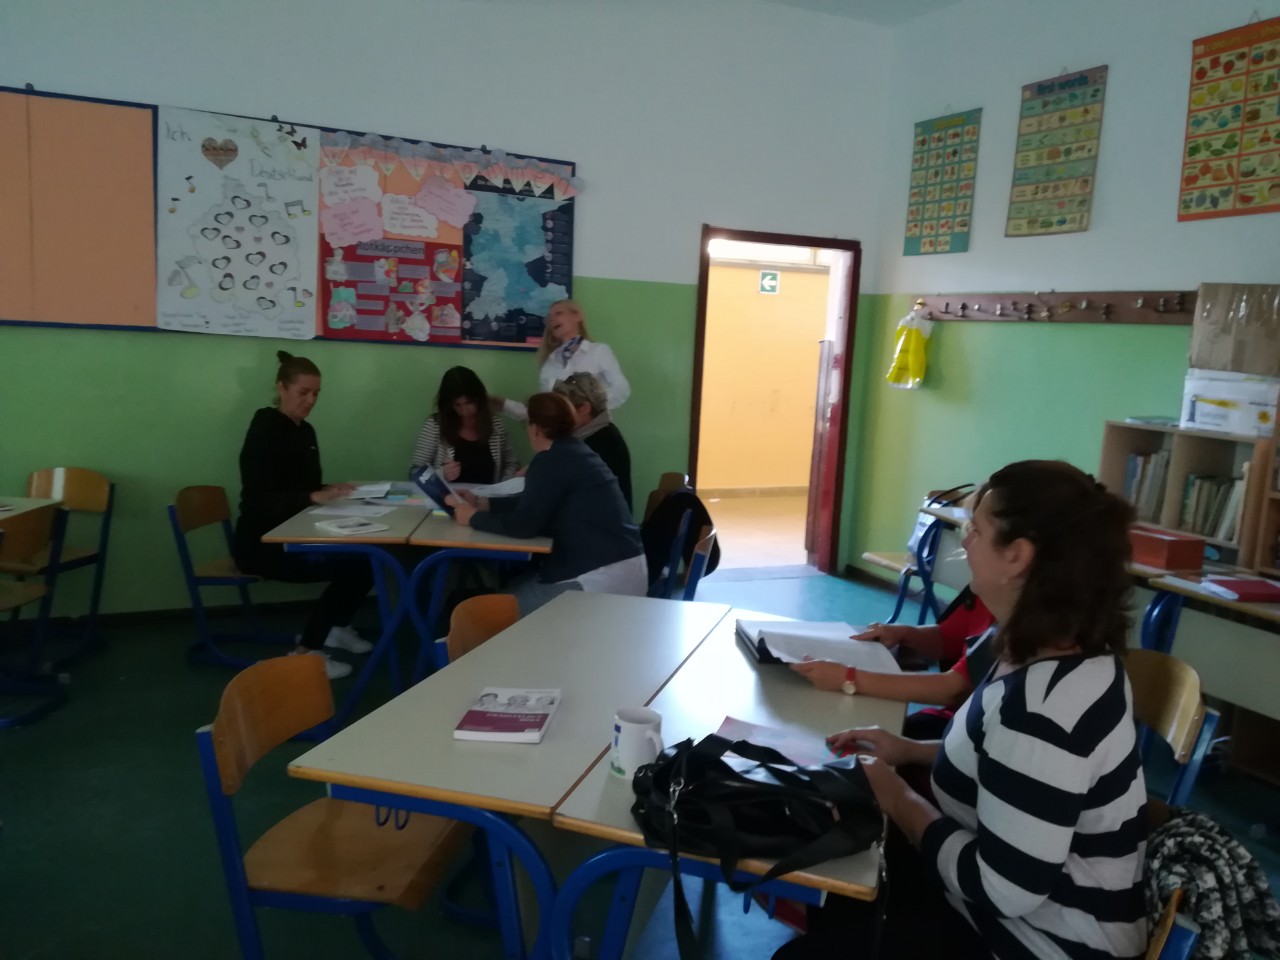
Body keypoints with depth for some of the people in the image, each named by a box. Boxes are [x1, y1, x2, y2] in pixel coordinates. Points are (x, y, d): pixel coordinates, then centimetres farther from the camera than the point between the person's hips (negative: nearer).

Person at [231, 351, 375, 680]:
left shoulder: (305, 431, 10)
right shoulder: (264, 430, -15)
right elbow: (258, 499, -23)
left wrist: (332, 491, -7)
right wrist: (314, 497, -31)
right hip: (261, 543, -8)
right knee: (348, 564, -22)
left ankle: (335, 627, 13)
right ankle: (305, 652, -10)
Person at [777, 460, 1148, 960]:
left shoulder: (1043, 703, -33)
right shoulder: (1066, 651, -3)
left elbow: (1004, 890, -29)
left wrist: (900, 800, -16)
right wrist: (913, 751, 4)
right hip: (1025, 905, 8)